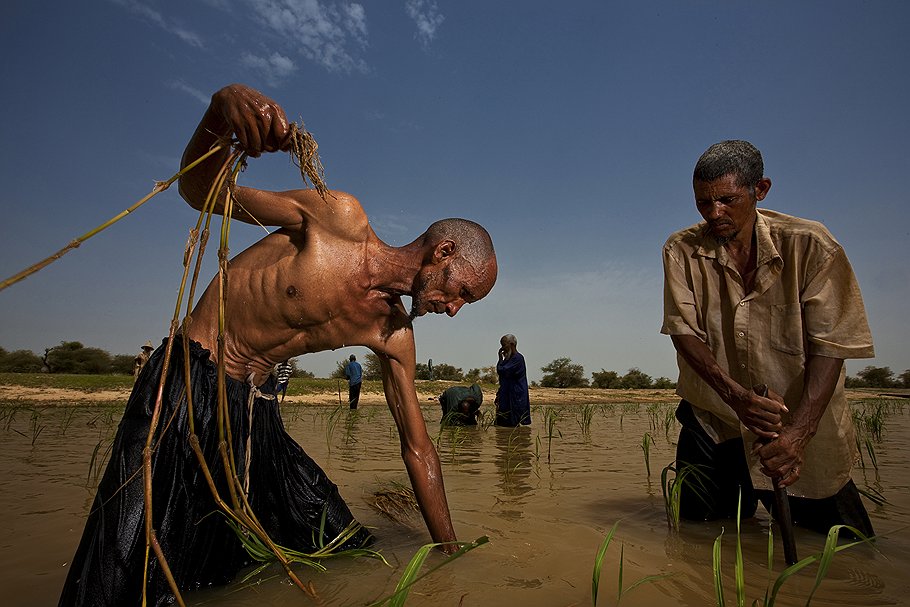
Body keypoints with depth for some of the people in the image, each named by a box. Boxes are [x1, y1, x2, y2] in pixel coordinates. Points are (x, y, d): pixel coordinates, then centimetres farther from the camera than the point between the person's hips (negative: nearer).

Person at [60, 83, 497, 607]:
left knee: (344, 552, 5)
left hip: (256, 411, 5)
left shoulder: (395, 336, -5)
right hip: (186, 390, -4)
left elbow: (418, 449, 1)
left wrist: (452, 554, 4)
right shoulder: (341, 217, -19)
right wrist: (219, 117, -35)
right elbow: (199, 191, -11)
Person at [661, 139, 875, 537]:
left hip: (802, 431, 0)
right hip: (712, 420, 1)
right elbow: (683, 332, -10)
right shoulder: (681, 251, -5)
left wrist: (799, 432, -25)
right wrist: (734, 394, -26)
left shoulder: (810, 244, -9)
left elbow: (829, 346, -13)